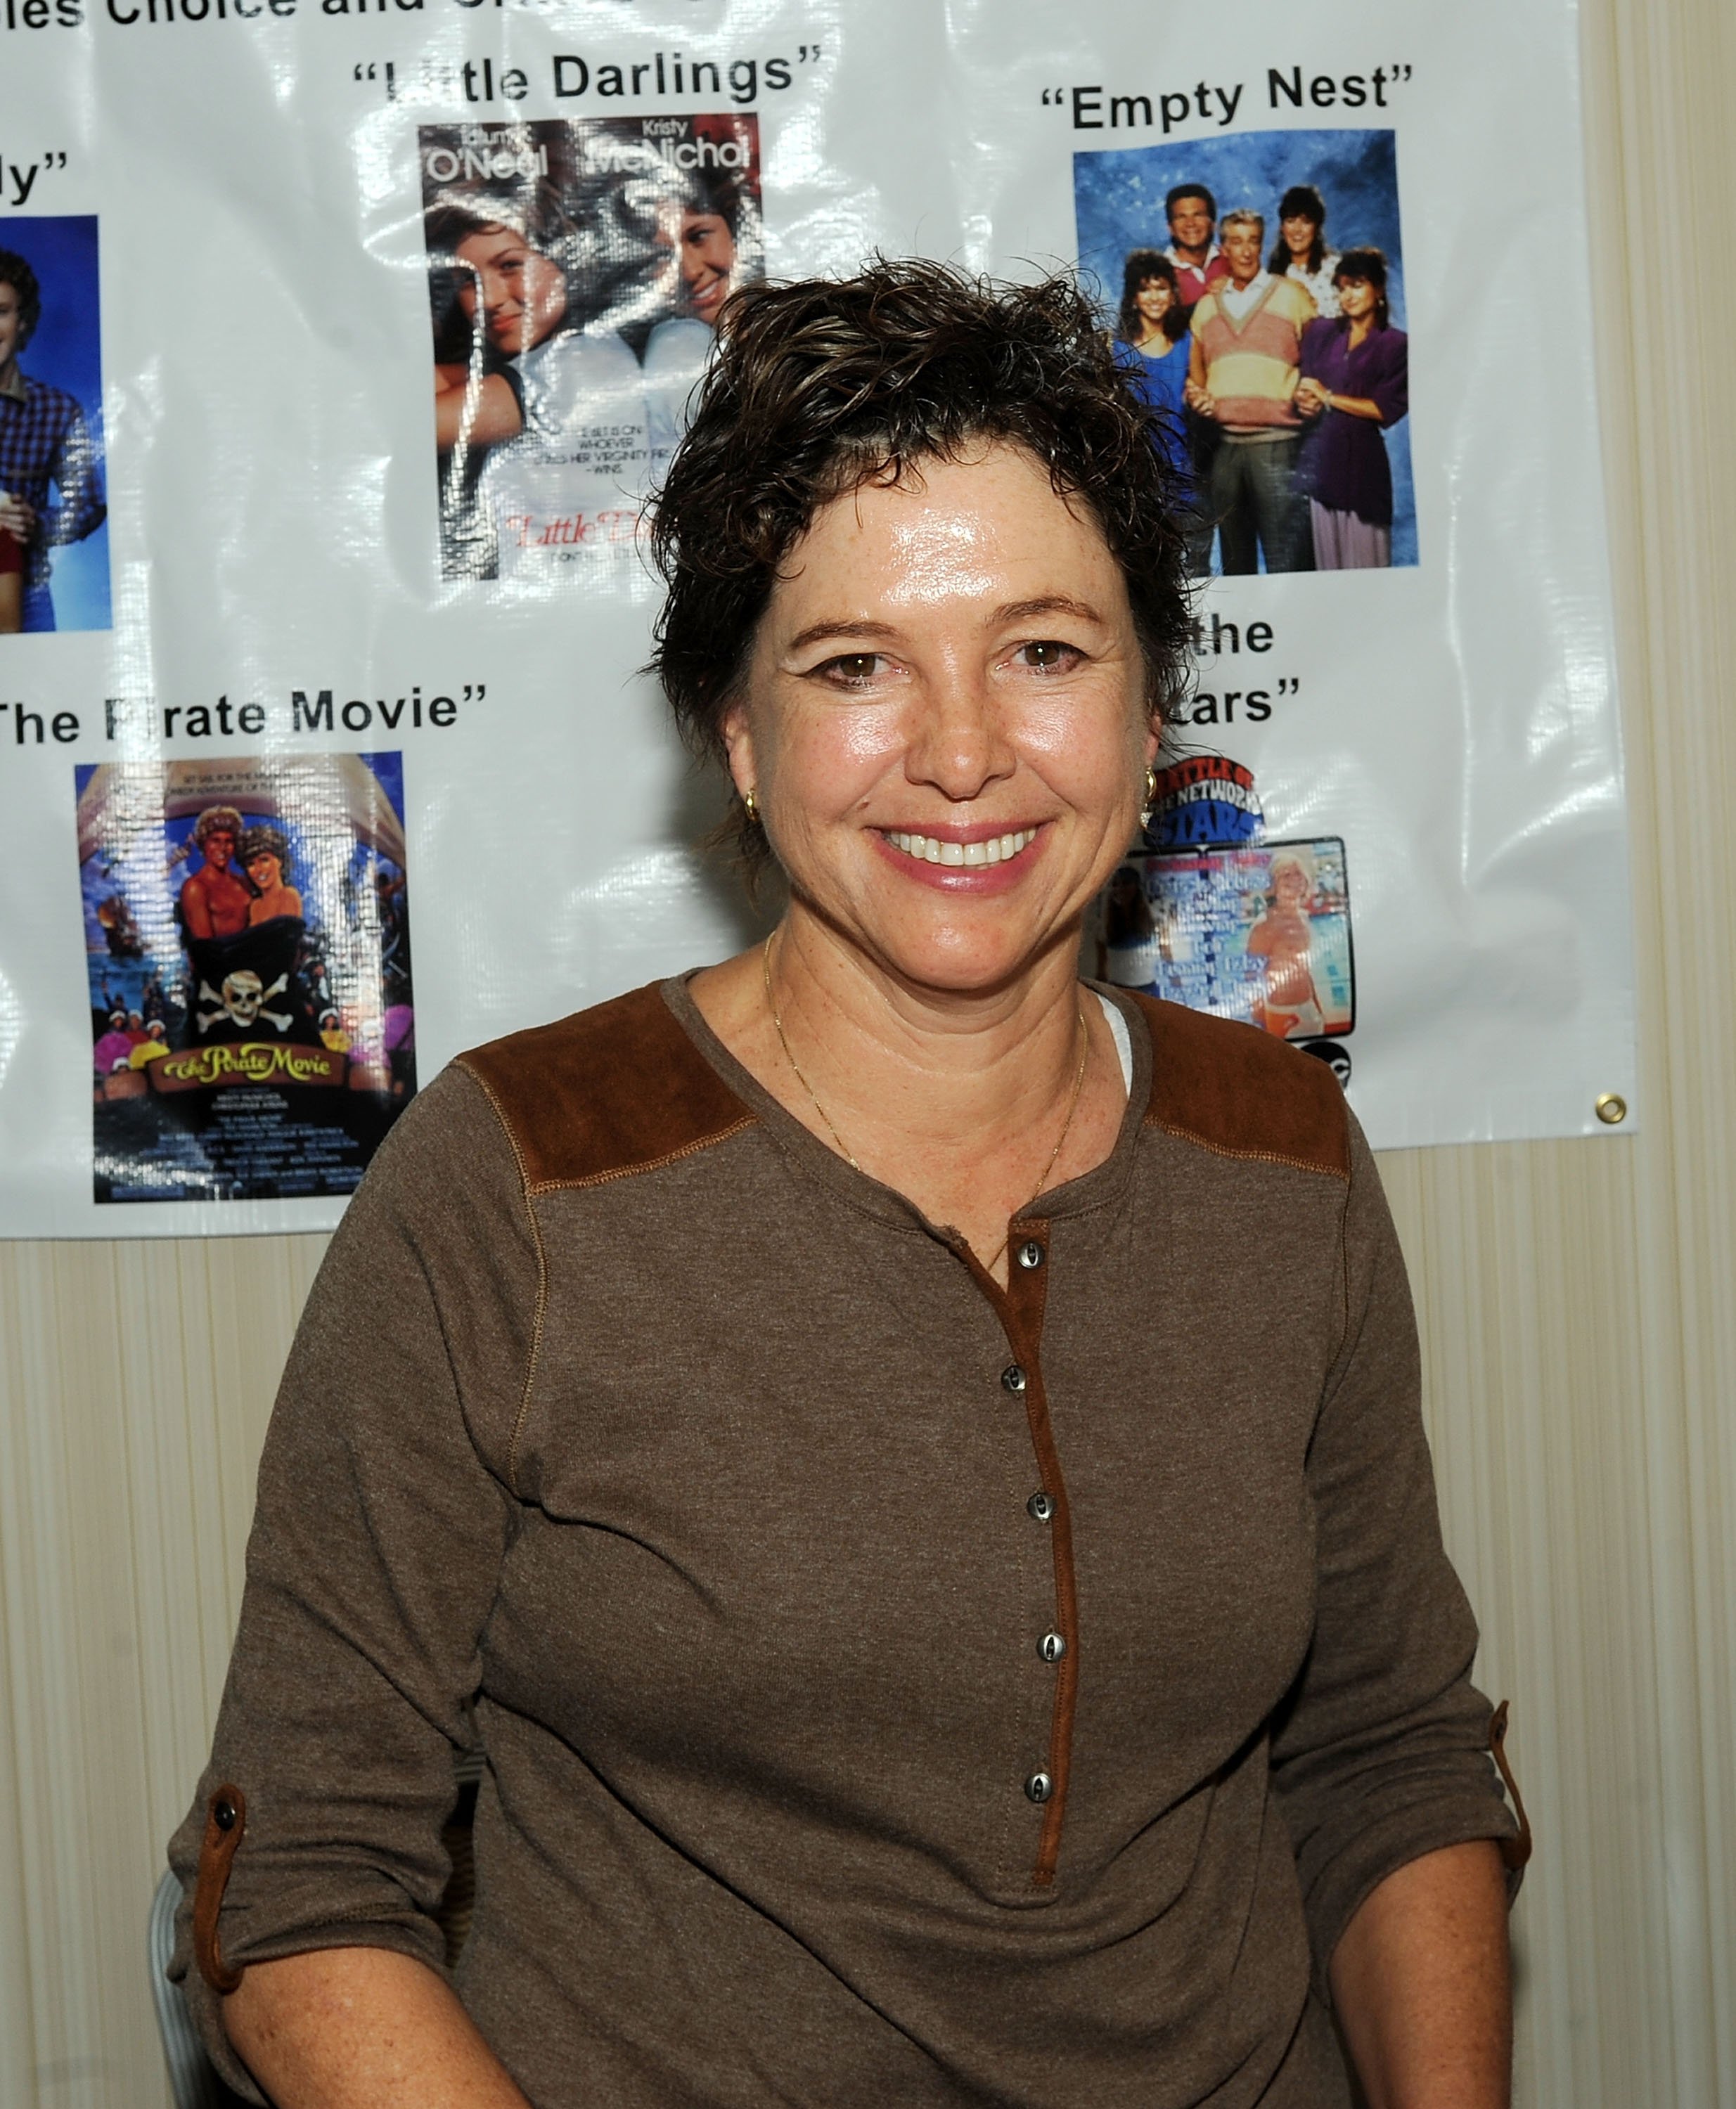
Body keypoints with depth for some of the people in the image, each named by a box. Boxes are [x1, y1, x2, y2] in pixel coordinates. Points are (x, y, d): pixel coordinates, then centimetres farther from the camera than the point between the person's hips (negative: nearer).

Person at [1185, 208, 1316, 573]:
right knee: (1234, 560, 11)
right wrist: (1197, 394, 5)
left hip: (1276, 443, -5)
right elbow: (1196, 367, 26)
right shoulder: (1207, 306, 17)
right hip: (1224, 444, 5)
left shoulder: (1290, 295, 5)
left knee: (1285, 557, -10)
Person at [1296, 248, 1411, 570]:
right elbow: (1304, 389, 12)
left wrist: (1329, 398, -2)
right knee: (1325, 557, 0)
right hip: (1319, 455, 3)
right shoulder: (1320, 333, 15)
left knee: (1364, 563, -6)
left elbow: (1387, 409, -4)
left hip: (1361, 458, -3)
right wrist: (1304, 400, -11)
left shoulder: (1395, 344, 4)